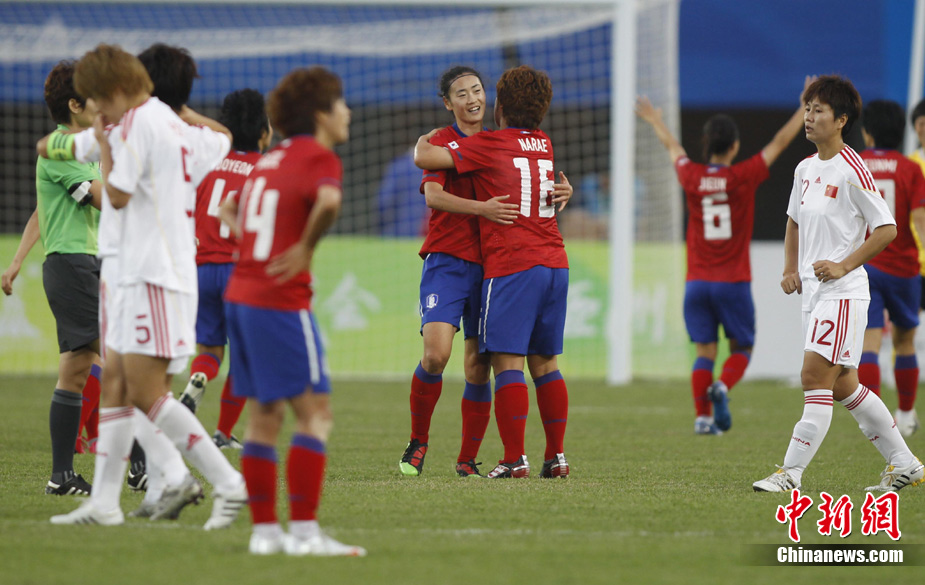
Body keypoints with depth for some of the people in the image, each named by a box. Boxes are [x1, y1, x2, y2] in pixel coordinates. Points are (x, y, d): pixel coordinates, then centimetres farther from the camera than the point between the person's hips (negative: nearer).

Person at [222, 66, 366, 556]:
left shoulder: (270, 160, 18)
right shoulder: (319, 157, -8)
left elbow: (228, 209, 31)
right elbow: (328, 201, -31)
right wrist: (307, 246, -16)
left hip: (241, 293, 9)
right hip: (282, 302, -9)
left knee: (265, 415, 11)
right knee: (314, 412, -6)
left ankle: (264, 529, 11)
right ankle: (304, 531, -11)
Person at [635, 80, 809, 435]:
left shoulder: (692, 177, 0)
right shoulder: (743, 177, -8)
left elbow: (673, 148, 20)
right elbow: (779, 143, 0)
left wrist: (655, 122, 39)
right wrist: (806, 109, 11)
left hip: (697, 282, 3)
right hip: (733, 281, -3)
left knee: (705, 350, 5)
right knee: (741, 347, 10)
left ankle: (703, 416, -5)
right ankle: (722, 387, -18)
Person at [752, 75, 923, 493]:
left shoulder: (851, 172, -13)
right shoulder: (805, 169, 11)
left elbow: (887, 228, -12)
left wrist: (843, 266, -17)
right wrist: (791, 270, 13)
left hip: (842, 291, -9)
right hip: (814, 292, 9)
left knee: (815, 377, -13)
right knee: (843, 386, 13)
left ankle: (791, 473, -15)